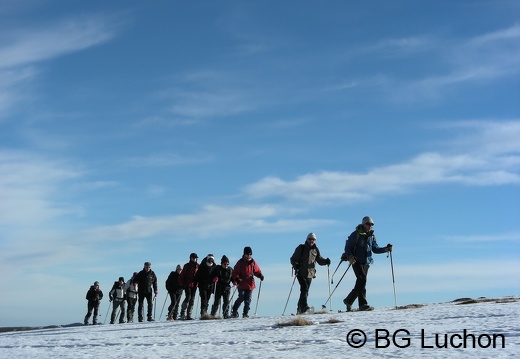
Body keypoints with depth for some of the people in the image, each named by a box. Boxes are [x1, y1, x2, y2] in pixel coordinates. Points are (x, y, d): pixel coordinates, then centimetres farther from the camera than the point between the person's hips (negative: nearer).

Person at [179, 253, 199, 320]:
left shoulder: (198, 266, 10)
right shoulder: (187, 266, 2)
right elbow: (182, 276, 2)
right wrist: (183, 284, -6)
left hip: (194, 285, 4)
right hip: (187, 285, -4)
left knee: (192, 300, 3)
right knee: (188, 297, -17)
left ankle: (189, 315, 7)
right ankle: (183, 313, -11)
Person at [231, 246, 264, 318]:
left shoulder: (253, 262, 7)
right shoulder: (240, 262, -4)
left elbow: (257, 271, 13)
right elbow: (235, 273, -4)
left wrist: (260, 275, -8)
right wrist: (237, 279, -21)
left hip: (250, 284, 4)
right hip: (242, 284, -4)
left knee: (248, 300, 4)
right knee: (241, 298, -11)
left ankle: (245, 313, 14)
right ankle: (234, 311, 5)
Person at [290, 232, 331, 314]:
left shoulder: (315, 250, 10)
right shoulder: (301, 248, -1)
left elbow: (319, 260, 16)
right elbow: (293, 259, 0)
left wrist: (326, 261, -5)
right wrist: (296, 266, -19)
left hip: (310, 274, 5)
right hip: (301, 273, -5)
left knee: (305, 292, 8)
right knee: (304, 289, -22)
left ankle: (299, 309, 18)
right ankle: (304, 306, -30)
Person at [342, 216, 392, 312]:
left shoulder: (371, 236, 12)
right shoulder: (356, 234, -5)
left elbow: (375, 249, 12)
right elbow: (347, 247, -4)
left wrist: (386, 249, -4)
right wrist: (350, 257, -21)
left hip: (366, 262, 6)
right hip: (356, 261, -6)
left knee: (360, 283, 7)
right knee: (362, 280, -18)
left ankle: (348, 301, 23)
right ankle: (363, 304, -19)